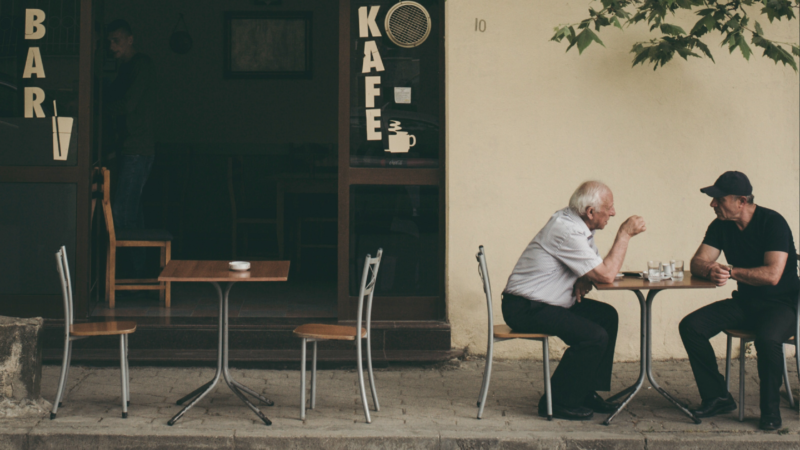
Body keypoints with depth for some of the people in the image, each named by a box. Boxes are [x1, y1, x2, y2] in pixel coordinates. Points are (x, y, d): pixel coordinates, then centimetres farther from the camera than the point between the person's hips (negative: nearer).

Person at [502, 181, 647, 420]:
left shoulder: (578, 224, 8)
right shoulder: (566, 231, -23)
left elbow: (598, 266, 18)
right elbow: (606, 275, -23)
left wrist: (583, 280, -6)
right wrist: (625, 234, -15)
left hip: (544, 302, 10)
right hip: (525, 309, -10)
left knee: (607, 316, 7)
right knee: (595, 336, -21)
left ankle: (587, 392, 12)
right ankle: (558, 401, -7)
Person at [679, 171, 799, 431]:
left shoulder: (773, 223, -17)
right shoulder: (721, 226, 3)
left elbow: (772, 275, -27)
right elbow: (697, 262, 0)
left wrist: (730, 271, -18)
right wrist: (711, 270, -25)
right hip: (744, 302, 7)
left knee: (767, 338, -39)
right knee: (690, 326, -14)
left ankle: (770, 409, -16)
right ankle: (717, 397, -4)